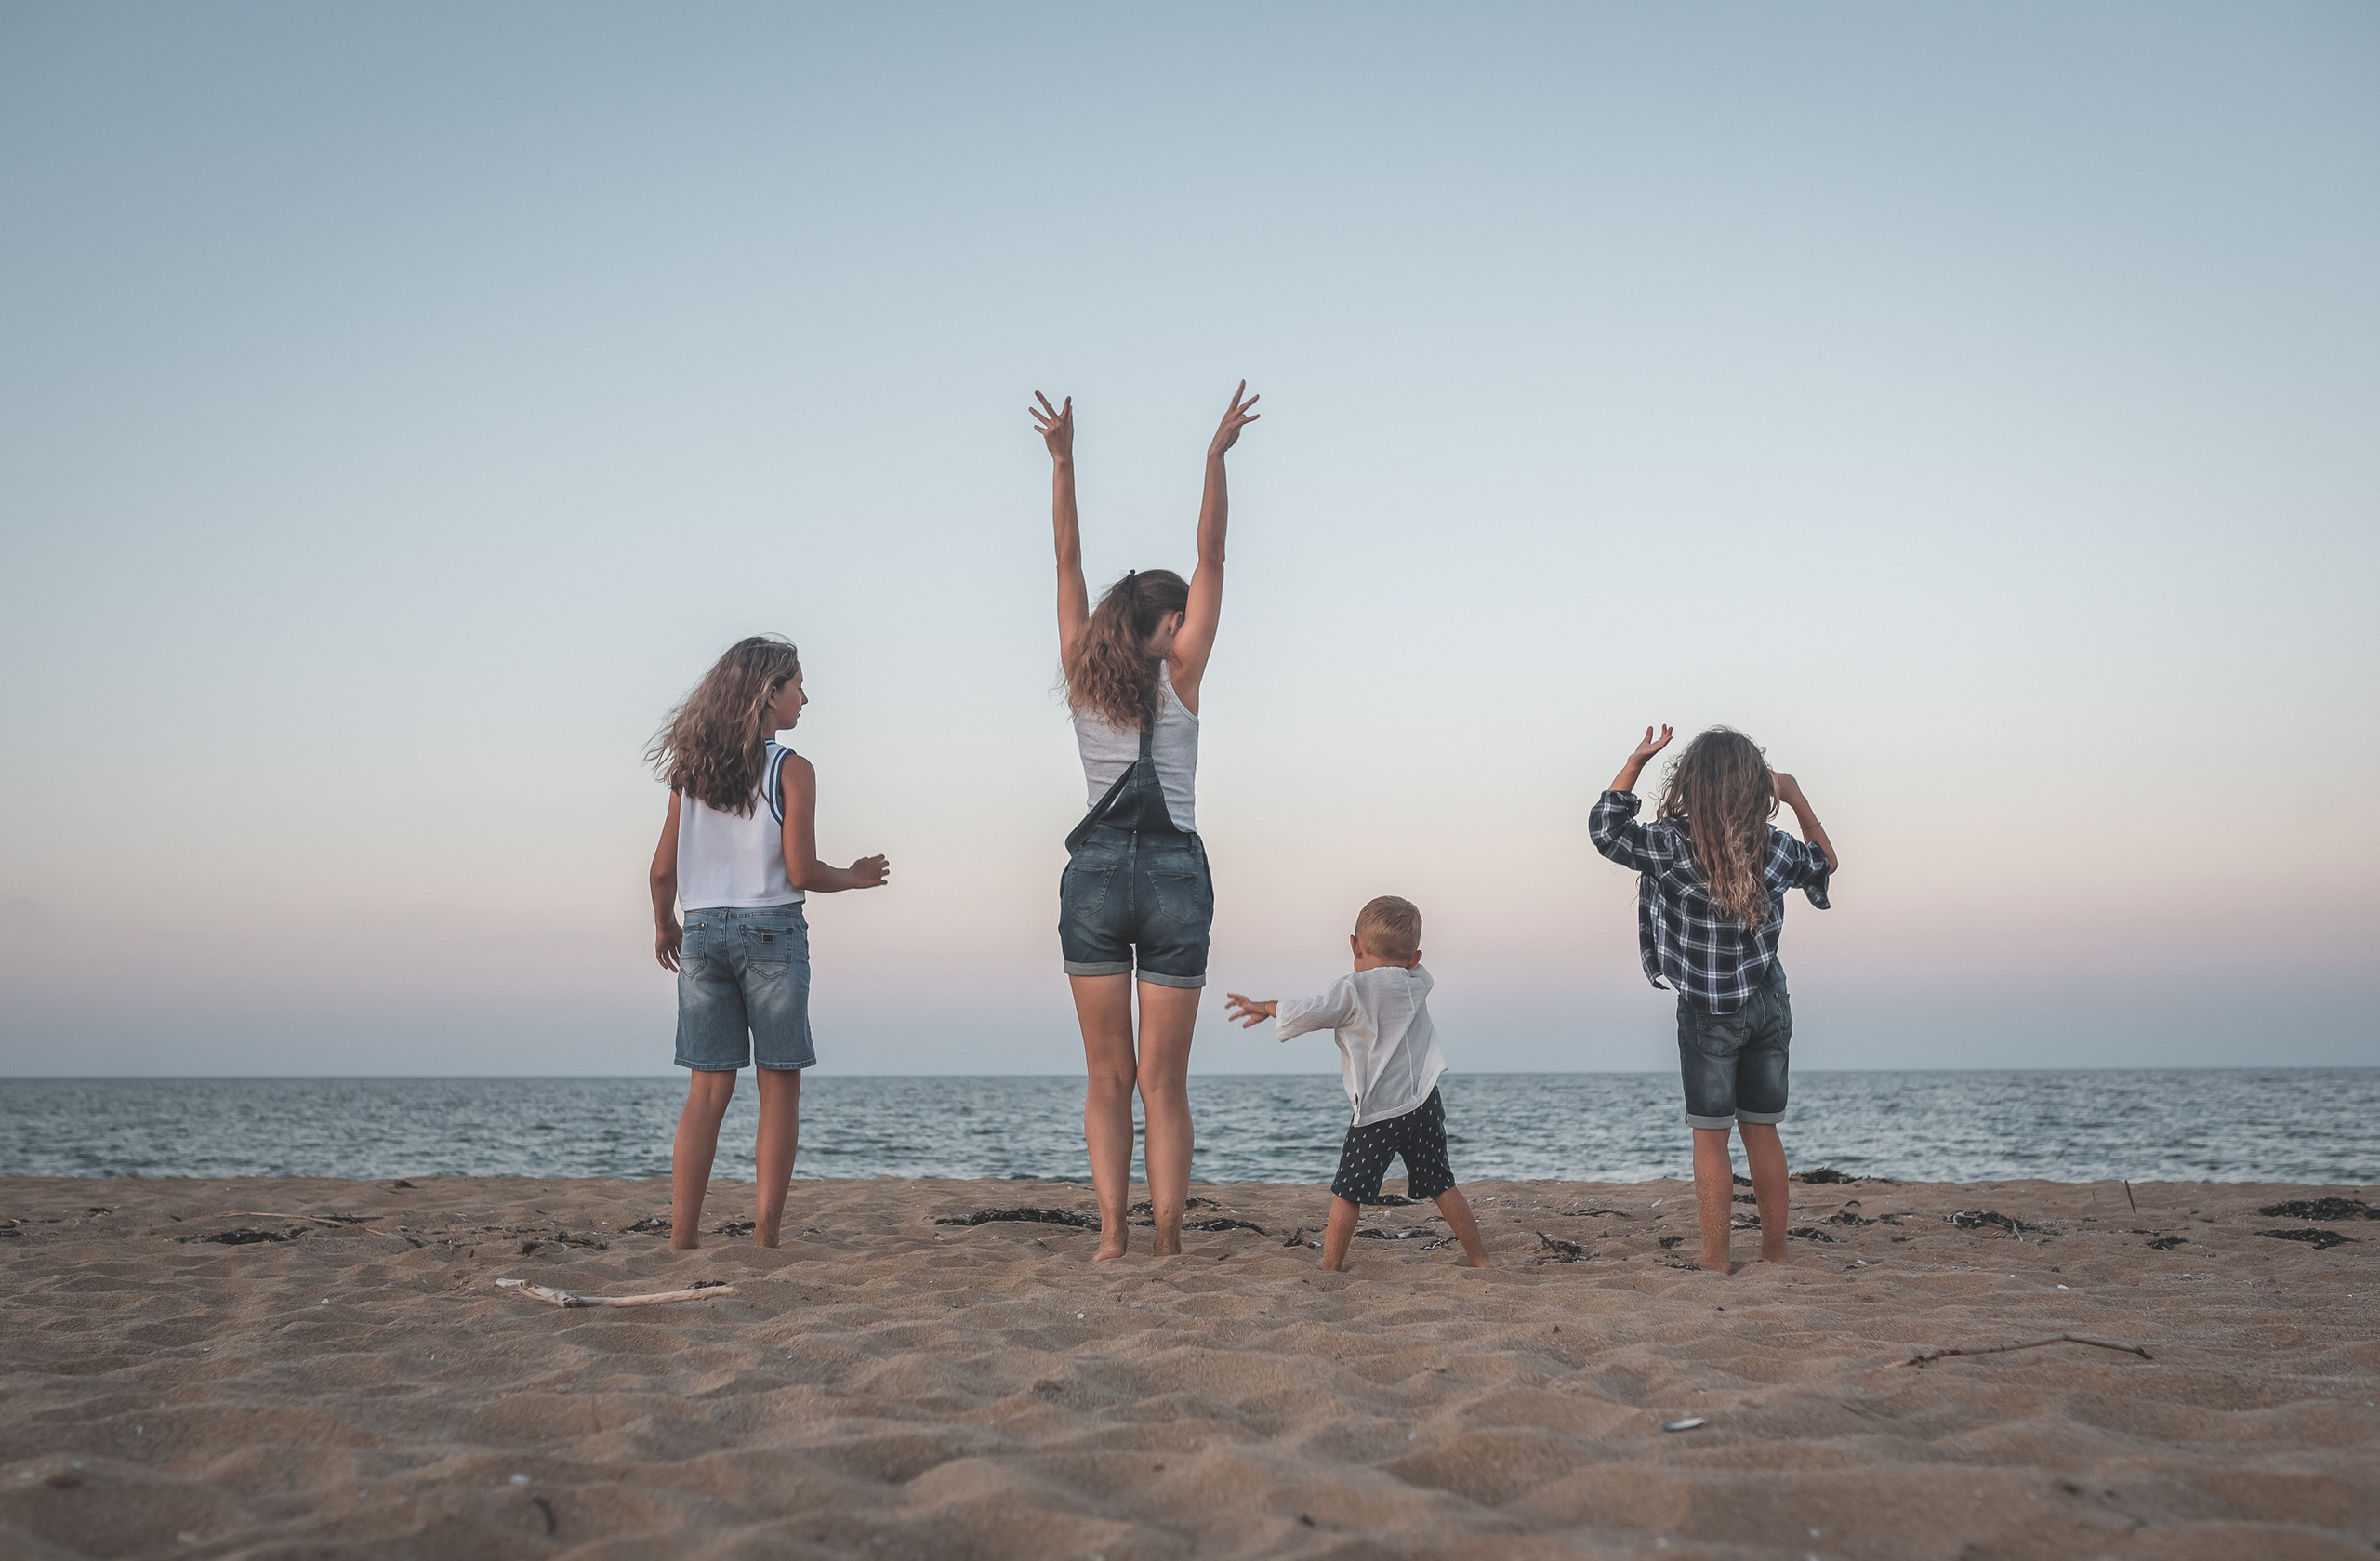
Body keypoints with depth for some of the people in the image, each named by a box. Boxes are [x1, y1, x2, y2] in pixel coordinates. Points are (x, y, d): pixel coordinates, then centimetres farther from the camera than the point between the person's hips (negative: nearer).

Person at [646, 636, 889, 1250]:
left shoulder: (692, 768, 7)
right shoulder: (791, 770, -7)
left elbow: (663, 868, 7)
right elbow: (801, 873, -11)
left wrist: (664, 925, 24)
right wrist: (856, 878, 8)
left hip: (702, 932, 4)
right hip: (771, 931, -4)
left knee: (707, 1091, 7)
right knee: (779, 1090, 4)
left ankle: (681, 1240, 3)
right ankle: (765, 1239, 1)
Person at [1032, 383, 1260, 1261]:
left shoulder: (1082, 677, 4)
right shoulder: (1180, 676, -2)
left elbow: (1068, 561, 5)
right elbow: (1211, 560, -3)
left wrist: (1062, 464, 5)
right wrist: (1216, 459, -5)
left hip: (1095, 875, 2)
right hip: (1173, 875, -2)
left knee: (1107, 1075, 6)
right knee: (1163, 1082, 1)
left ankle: (1112, 1234, -2)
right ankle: (1166, 1244, -2)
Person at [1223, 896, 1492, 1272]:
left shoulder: (1352, 991, -6)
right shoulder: (1417, 986, 10)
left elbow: (1309, 1014, -12)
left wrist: (1264, 1008, 1)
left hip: (1375, 1114, -4)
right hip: (1423, 1104, 5)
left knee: (1348, 1191, 2)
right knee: (1441, 1185, 13)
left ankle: (1331, 1265, 0)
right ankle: (1478, 1257, 15)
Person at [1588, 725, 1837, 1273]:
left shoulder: (1672, 846, -18)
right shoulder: (1776, 847, -6)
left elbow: (1605, 827, -5)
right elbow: (1825, 863, 16)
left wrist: (1637, 761, -1)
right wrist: (1798, 799, 15)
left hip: (1708, 1012, -4)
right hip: (1769, 1004, 4)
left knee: (1710, 1136, 2)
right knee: (1762, 1130, 13)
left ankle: (1716, 1260, 1)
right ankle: (1775, 1253, 19)